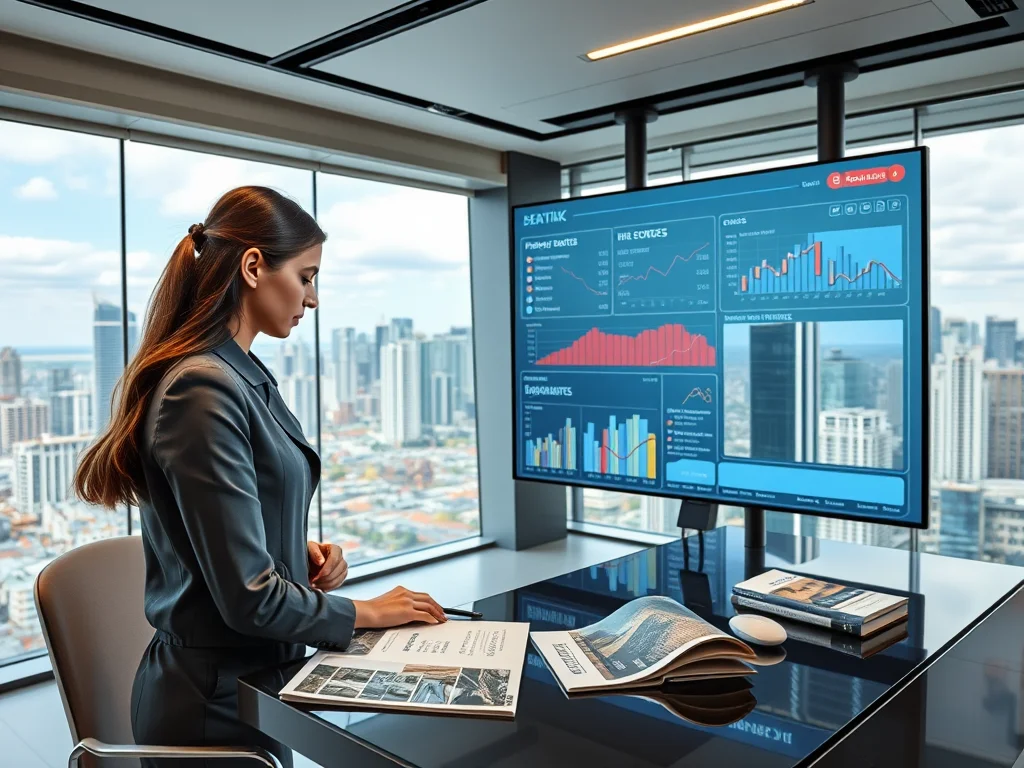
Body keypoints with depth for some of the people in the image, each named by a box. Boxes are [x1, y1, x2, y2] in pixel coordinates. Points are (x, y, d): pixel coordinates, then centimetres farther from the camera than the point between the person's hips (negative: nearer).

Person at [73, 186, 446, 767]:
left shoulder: (245, 375, 4)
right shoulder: (203, 390, -25)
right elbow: (250, 598, -25)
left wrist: (302, 552, -2)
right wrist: (366, 613, -12)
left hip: (252, 678, 8)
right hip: (217, 703, -8)